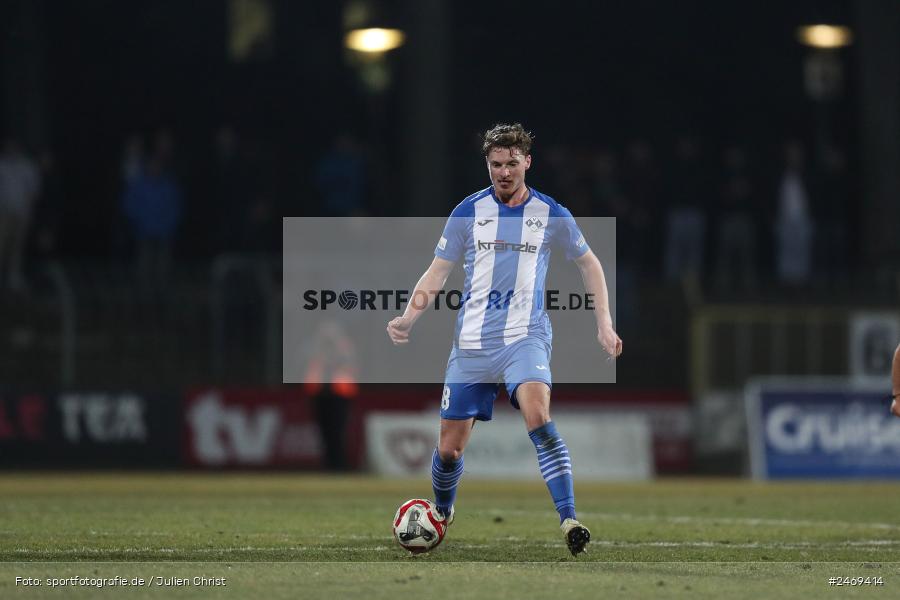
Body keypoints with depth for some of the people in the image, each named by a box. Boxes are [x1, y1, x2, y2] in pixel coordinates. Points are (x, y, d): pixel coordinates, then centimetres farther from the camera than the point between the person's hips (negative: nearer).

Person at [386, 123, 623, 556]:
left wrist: (604, 324, 8)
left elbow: (588, 264, 16)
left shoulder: (550, 214, 2)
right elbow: (437, 272, 8)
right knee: (449, 449, 4)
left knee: (537, 413, -31)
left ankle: (569, 520, -33)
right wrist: (408, 318, -8)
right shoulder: (468, 212, 3)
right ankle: (441, 515, 35)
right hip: (472, 342, 2)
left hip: (525, 338, -2)